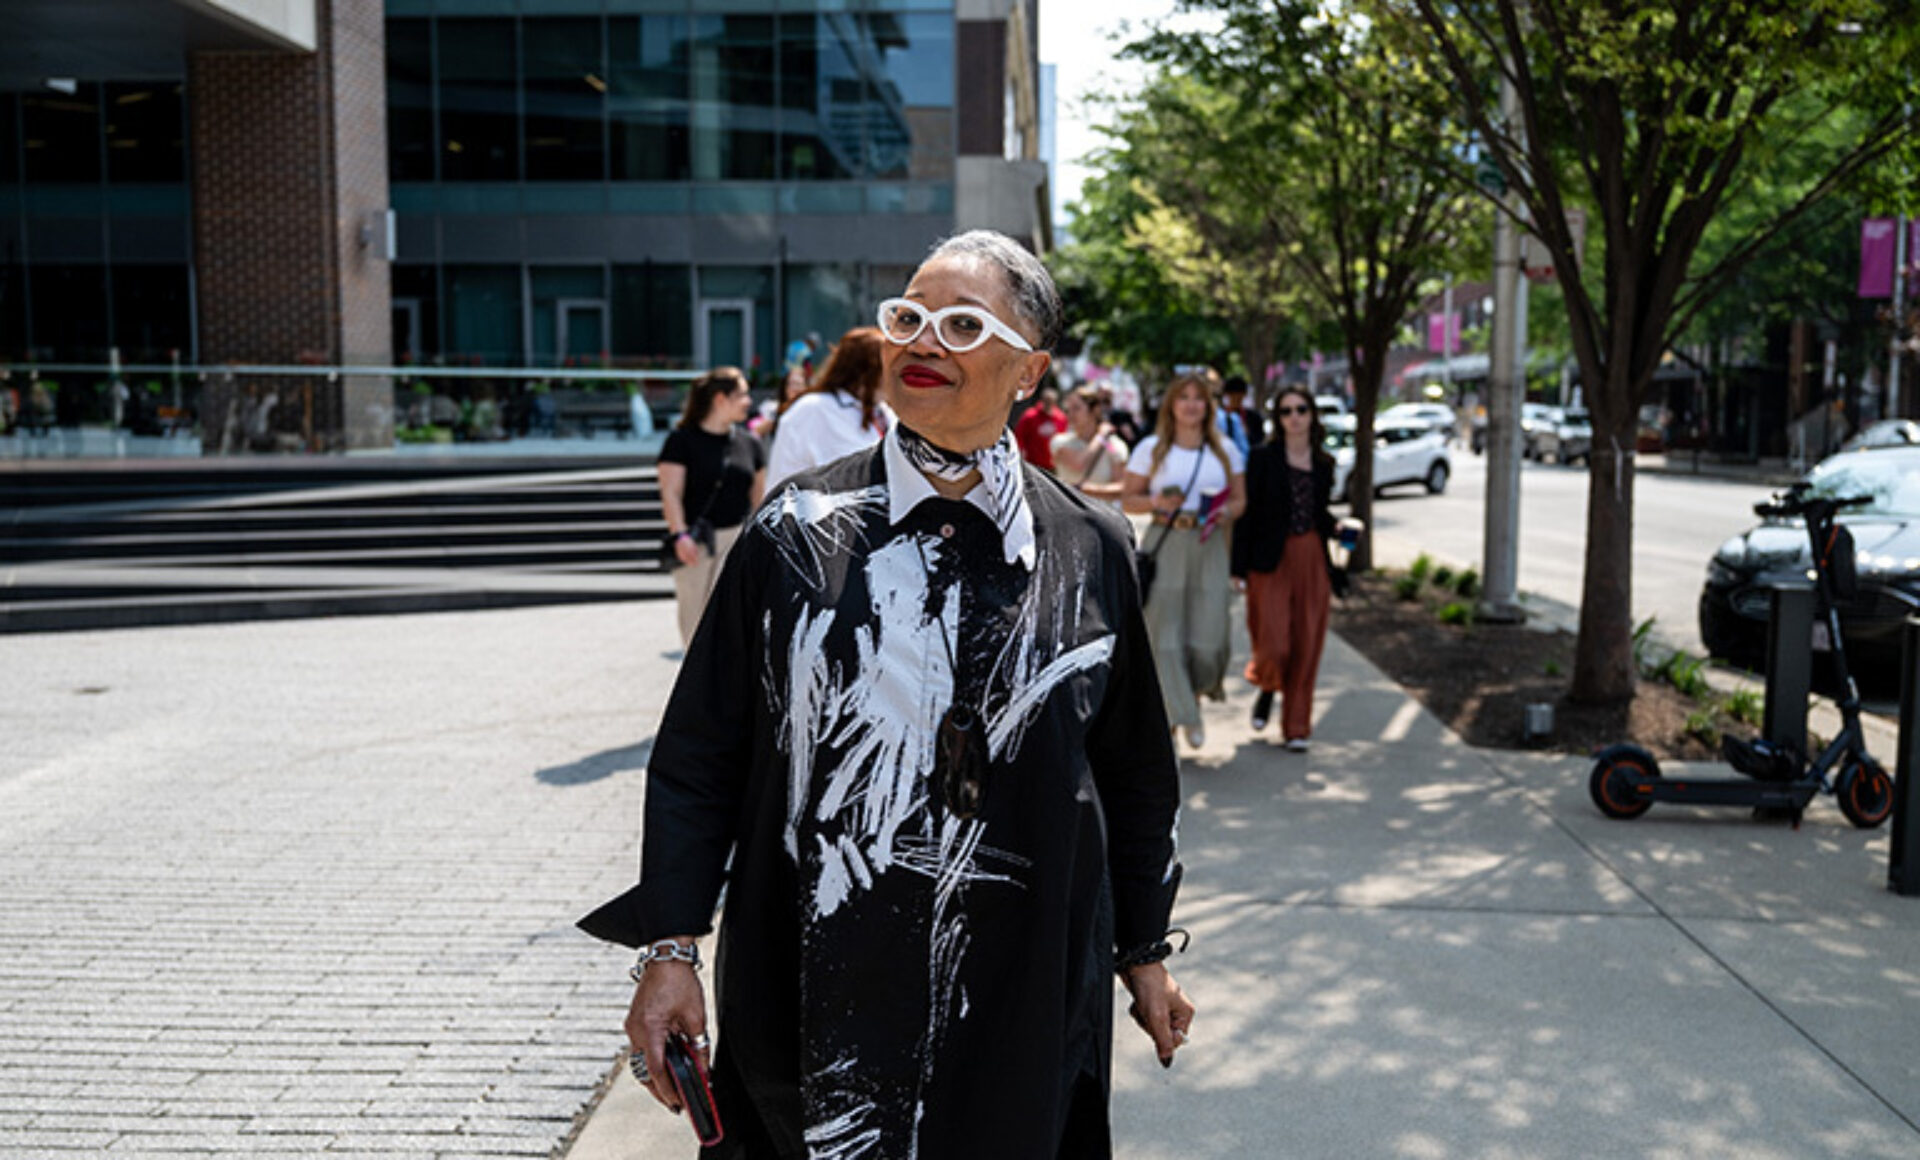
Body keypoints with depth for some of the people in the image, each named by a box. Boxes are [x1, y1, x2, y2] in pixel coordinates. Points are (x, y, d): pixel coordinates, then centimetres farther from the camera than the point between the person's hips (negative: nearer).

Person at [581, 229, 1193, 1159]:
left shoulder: (1088, 550, 0)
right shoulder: (797, 534, -4)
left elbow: (1134, 773, 8)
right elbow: (699, 752, -2)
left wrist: (1144, 951, 12)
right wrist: (668, 948, -6)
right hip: (816, 996, -1)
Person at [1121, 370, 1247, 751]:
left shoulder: (1225, 450, 12)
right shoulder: (1150, 448, 6)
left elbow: (1239, 499, 14)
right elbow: (1127, 499, 6)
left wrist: (1224, 513, -7)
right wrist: (1156, 502, -13)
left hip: (1209, 547, 1)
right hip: (1165, 545, -1)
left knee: (1209, 634, -5)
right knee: (1164, 635, -5)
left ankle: (1200, 687, 27)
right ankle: (1185, 715, 4)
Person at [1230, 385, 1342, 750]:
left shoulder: (1324, 463, 11)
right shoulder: (1263, 458, -2)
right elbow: (1246, 514, -4)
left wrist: (1338, 528, -1)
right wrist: (1239, 568, -9)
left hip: (1313, 560, 4)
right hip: (1272, 560, -4)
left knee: (1307, 646, 3)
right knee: (1274, 644, -10)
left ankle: (1297, 727, 15)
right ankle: (1266, 687, 26)